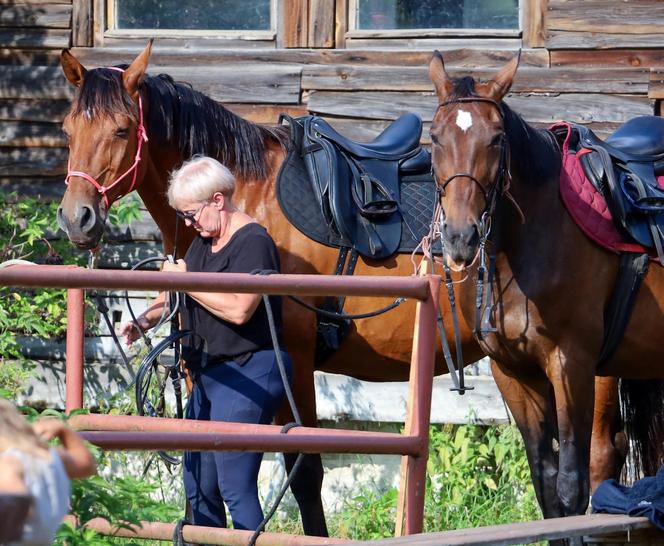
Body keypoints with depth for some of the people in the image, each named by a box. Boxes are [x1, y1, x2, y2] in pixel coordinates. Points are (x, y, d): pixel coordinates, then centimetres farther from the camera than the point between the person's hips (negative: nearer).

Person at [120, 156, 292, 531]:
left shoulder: (253, 243, -16)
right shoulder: (205, 240, 14)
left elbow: (238, 309, -28)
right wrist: (147, 318, 8)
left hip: (247, 376, -10)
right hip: (209, 374, 10)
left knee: (236, 488, -13)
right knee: (198, 488, 12)